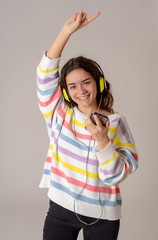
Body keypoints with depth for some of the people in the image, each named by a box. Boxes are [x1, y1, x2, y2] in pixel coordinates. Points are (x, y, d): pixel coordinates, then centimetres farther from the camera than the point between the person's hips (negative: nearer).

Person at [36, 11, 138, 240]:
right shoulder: (59, 113, -2)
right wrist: (67, 30, -17)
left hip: (102, 216, -2)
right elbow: (46, 72, -11)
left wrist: (102, 140, -27)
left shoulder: (116, 122, -9)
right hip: (60, 208, 2)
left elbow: (115, 176, -12)